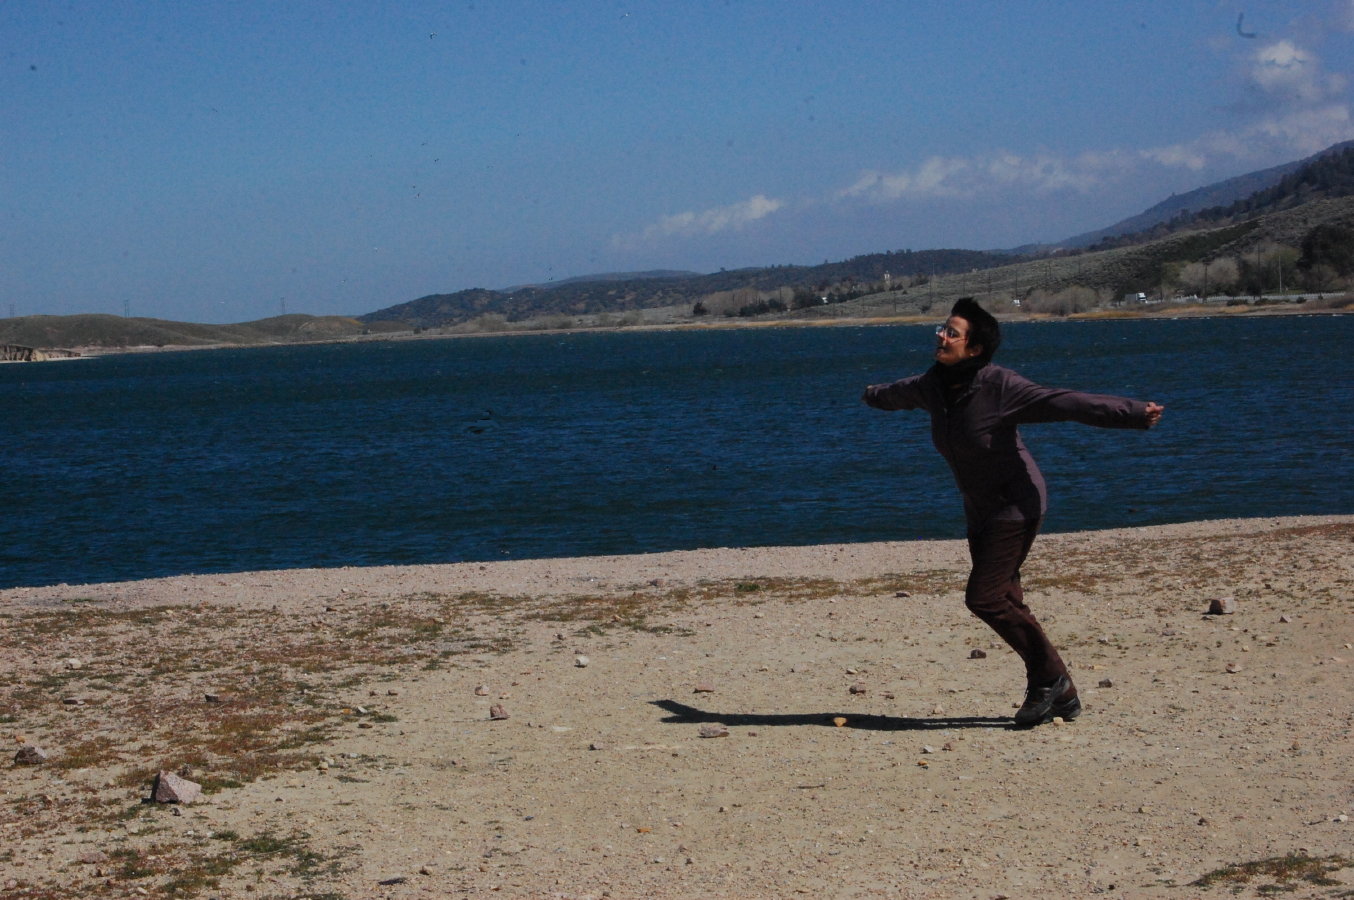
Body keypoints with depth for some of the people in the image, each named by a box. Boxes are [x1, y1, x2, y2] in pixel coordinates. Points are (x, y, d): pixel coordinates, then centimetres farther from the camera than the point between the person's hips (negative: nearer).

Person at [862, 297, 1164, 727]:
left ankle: (1049, 678, 1)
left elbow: (1067, 403, -30)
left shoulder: (999, 387, -22)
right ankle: (1059, 692, 14)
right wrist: (874, 395, 46)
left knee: (984, 598, -15)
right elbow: (900, 392, 24)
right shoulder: (932, 386, -1)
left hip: (1016, 506, -8)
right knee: (1006, 603, 5)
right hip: (980, 511, 8)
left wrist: (1132, 413, -40)